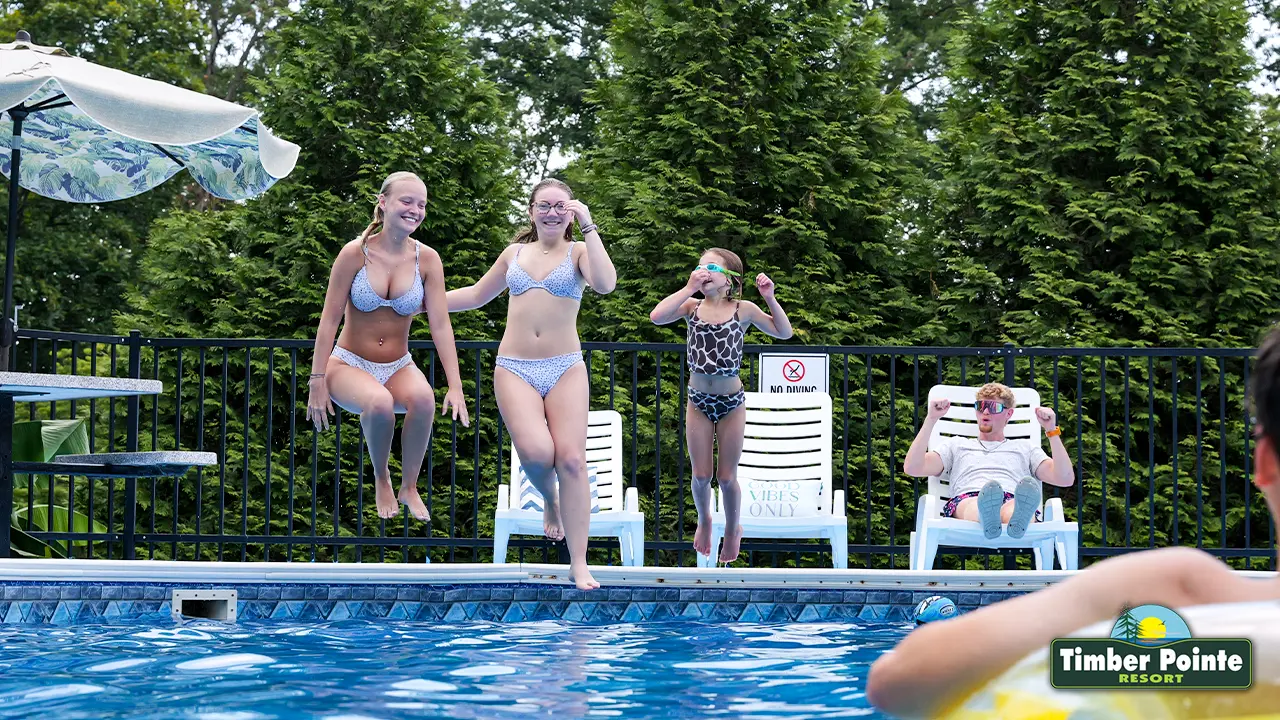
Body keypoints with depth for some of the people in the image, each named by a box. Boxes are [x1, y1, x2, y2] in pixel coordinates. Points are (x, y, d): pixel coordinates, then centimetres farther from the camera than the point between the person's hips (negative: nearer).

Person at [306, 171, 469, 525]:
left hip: (398, 366, 2)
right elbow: (329, 320, -9)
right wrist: (317, 382, -13)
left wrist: (456, 386, -18)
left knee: (424, 398, -34)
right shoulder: (355, 253, -12)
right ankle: (381, 479, -7)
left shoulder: (427, 259, -5)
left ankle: (409, 487, -12)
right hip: (349, 364, -2)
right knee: (380, 403, -37)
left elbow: (440, 326, -9)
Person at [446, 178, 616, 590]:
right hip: (515, 369, 1)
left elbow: (605, 284, -17)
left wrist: (588, 227, -13)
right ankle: (550, 500, 16)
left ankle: (579, 565, -7)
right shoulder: (515, 252, 15)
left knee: (571, 459, -11)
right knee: (536, 452, -22)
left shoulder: (577, 252, 6)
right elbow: (477, 295, 28)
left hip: (565, 369, -1)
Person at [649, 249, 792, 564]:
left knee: (726, 477, 7)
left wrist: (769, 298, -14)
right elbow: (657, 316, -21)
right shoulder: (692, 306, -5)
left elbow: (784, 332, -3)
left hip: (732, 401, -1)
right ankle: (704, 521, 38)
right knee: (701, 475, 9)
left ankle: (733, 529, 33)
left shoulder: (743, 310, -6)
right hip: (698, 400, 1)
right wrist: (689, 287, -21)